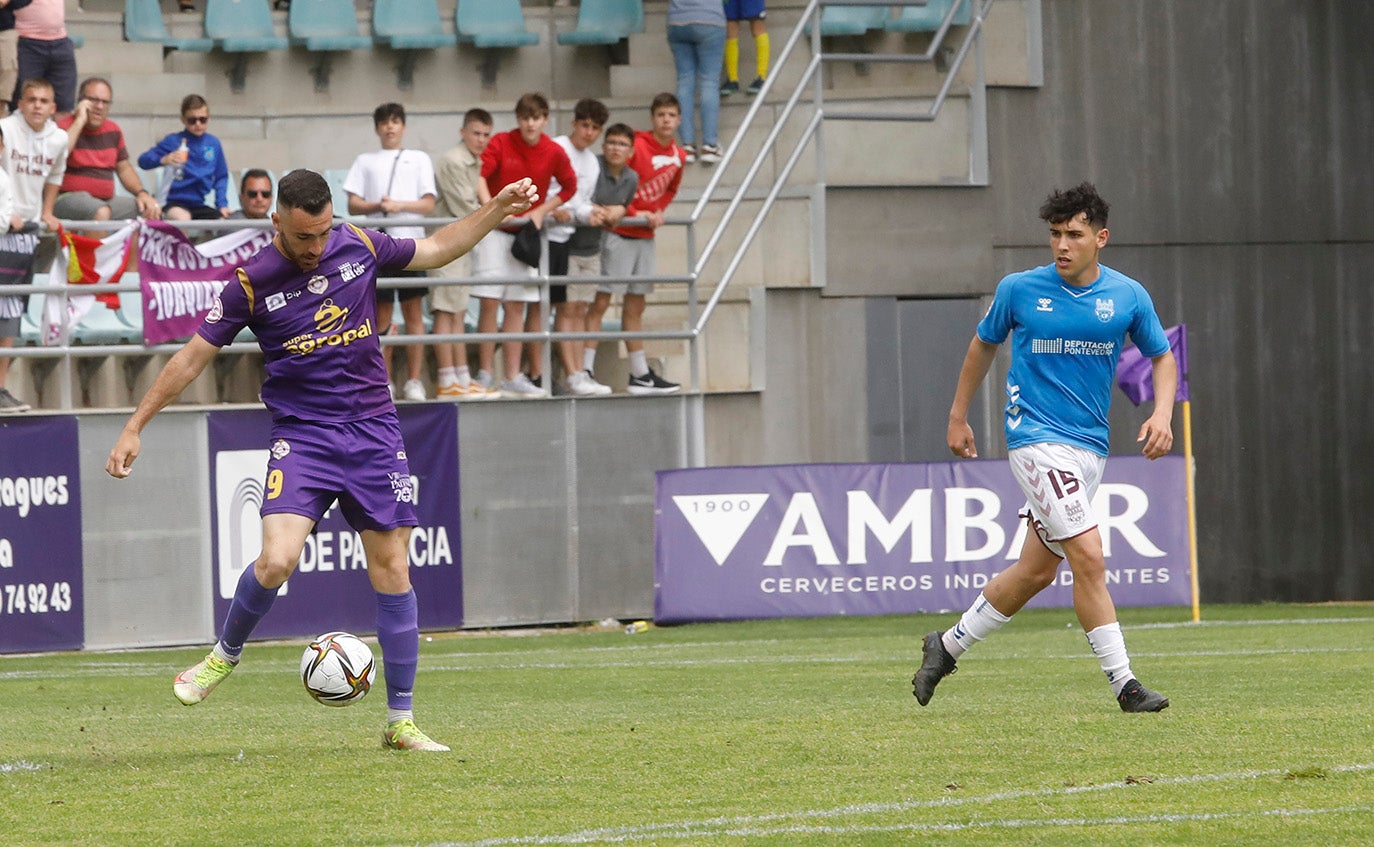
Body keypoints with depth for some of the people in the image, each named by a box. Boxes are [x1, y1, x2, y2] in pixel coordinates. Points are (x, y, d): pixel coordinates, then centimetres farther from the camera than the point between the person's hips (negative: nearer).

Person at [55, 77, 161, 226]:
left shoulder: (113, 131, 15)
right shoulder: (66, 127, -5)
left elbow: (124, 168, 24)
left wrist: (142, 193, 4)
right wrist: (79, 122, -19)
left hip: (107, 200, 7)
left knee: (151, 210, -8)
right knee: (101, 212, -37)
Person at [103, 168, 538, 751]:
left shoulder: (360, 246, 0)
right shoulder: (252, 283, -8)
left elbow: (436, 250, 18)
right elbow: (193, 356, -1)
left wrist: (498, 209, 11)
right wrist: (135, 428, -1)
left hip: (373, 430, 3)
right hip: (301, 436, -3)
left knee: (392, 569, -1)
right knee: (276, 560, -22)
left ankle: (401, 721, 7)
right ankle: (226, 653, 9)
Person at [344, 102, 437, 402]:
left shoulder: (419, 159, 13)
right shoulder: (365, 161, 16)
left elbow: (429, 203, 5)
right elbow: (353, 205, 8)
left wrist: (399, 205, -11)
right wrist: (377, 206, -11)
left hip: (410, 241, -1)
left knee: (413, 311, -3)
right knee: (382, 314, 1)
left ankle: (414, 381, -1)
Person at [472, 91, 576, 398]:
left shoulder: (554, 153, 1)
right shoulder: (501, 143, -7)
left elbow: (569, 186, 15)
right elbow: (479, 176, -19)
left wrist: (541, 212, 1)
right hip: (494, 232, -3)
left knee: (517, 306, 4)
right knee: (490, 301, -8)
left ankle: (513, 379, 6)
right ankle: (485, 375, -6)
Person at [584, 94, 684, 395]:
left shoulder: (678, 156, 8)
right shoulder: (637, 146, -14)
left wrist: (657, 212, 4)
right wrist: (635, 213, -18)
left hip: (645, 235, 8)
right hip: (619, 232, -7)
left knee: (635, 305, 14)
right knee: (602, 300, -9)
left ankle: (640, 375, 19)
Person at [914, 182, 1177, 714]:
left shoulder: (1128, 296, 2)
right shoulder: (1019, 290, -3)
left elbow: (1162, 357, 13)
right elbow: (984, 344, 14)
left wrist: (1163, 412, -5)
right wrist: (958, 416, 18)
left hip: (1090, 446, 4)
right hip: (1037, 438, -4)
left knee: (1036, 571, 10)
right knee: (1088, 555, -17)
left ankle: (948, 646, 28)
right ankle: (1123, 683, -13)